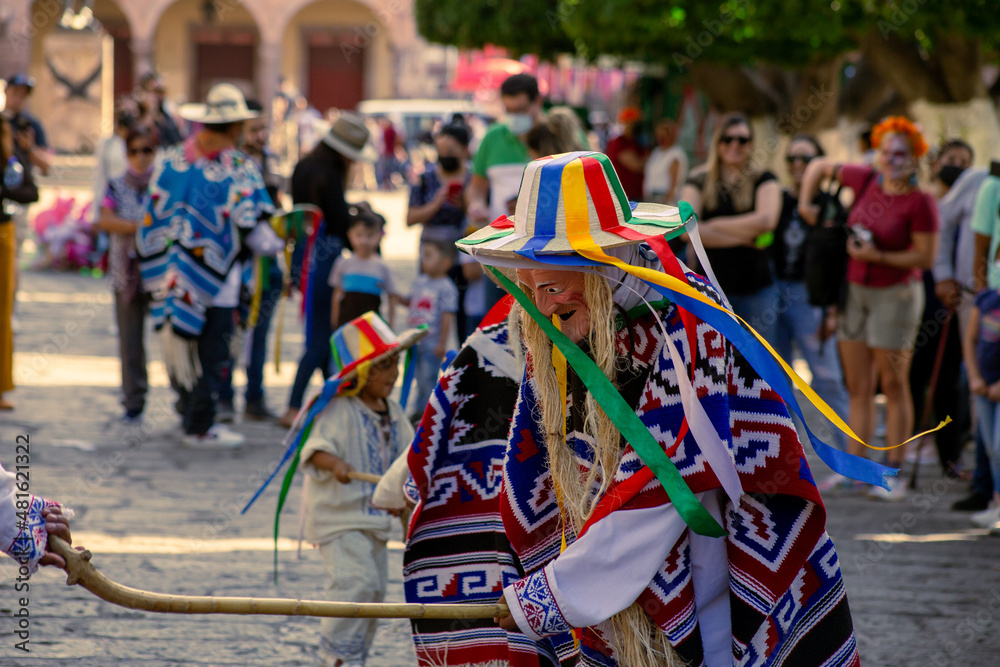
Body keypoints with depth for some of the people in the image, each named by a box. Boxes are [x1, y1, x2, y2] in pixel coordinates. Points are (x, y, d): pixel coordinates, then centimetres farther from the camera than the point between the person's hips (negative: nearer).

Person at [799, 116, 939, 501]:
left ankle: (894, 474, 1)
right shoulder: (867, 181, 0)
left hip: (895, 294, -6)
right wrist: (805, 203, 6)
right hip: (856, 291, 6)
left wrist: (877, 256, -19)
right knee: (858, 386, 9)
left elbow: (926, 257, -16)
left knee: (893, 386, -2)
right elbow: (820, 166, 15)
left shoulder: (920, 203, -16)